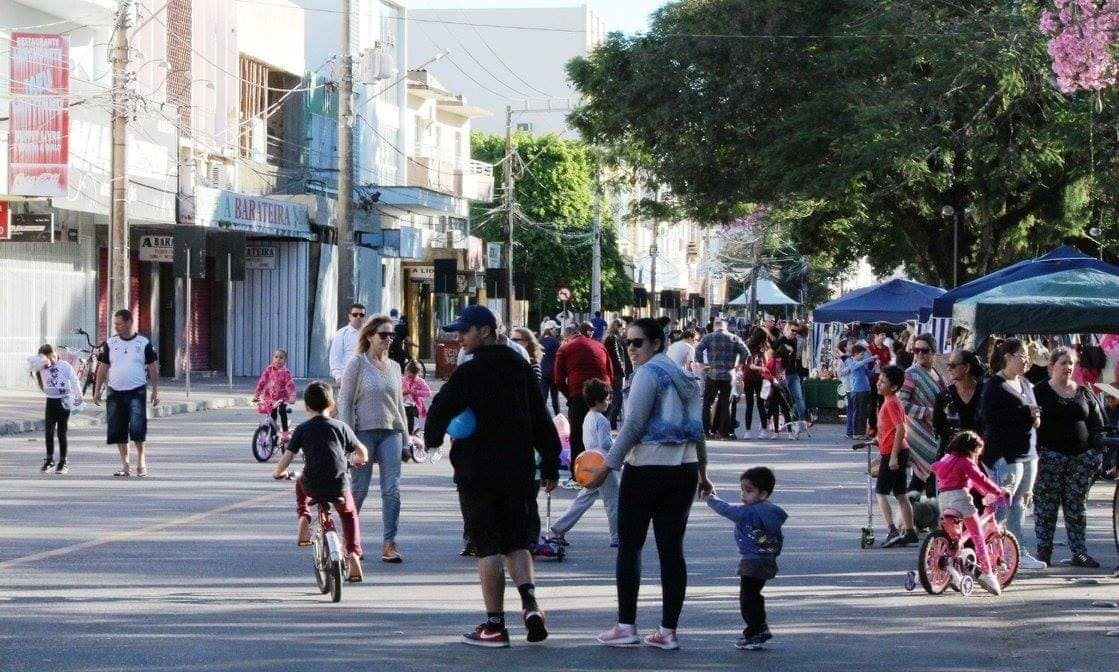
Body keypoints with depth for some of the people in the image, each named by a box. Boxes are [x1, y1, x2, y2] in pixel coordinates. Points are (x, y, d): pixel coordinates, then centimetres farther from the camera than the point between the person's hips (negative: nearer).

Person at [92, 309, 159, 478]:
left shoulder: (144, 343, 2)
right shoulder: (110, 344, 8)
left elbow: (152, 368, 5)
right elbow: (103, 367, 11)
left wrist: (155, 391, 2)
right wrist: (97, 390, 6)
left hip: (137, 392, -3)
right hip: (115, 393, 3)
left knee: (137, 426, -15)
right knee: (117, 431, 4)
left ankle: (141, 459, 2)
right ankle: (125, 464, 13)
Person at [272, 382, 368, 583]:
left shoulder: (302, 429, 2)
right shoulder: (341, 427, 5)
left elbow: (286, 458, -2)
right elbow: (362, 451, 12)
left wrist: (278, 473, 20)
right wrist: (360, 460, 36)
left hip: (312, 487, 0)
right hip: (339, 486, 0)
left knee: (300, 483, 37)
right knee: (349, 515, 27)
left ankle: (304, 521, 18)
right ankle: (354, 555, 11)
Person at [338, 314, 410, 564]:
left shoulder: (394, 367, 13)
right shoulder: (358, 364, -2)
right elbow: (345, 403, -4)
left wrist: (405, 438, 15)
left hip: (390, 432, 4)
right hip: (364, 431, -4)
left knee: (392, 489, -6)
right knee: (359, 489, 2)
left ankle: (389, 544, -4)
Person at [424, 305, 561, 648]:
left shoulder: (469, 373, -11)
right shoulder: (521, 368, 8)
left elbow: (440, 410, -13)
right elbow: (542, 419, 10)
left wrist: (432, 439, 9)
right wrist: (550, 465, 15)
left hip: (478, 473, -5)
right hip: (519, 471, 5)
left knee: (488, 546, 0)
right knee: (517, 541, 15)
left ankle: (495, 625, 1)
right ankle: (530, 602, -7)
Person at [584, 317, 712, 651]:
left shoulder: (649, 373, -9)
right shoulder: (685, 377, 15)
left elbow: (633, 425, -15)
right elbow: (698, 429, 20)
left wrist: (607, 467, -14)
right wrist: (702, 472, 28)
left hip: (646, 469, -7)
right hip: (684, 470, 7)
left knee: (629, 546, 1)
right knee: (672, 549, 5)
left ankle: (626, 626, -1)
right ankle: (668, 631, 4)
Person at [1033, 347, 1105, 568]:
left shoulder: (1084, 393, 13)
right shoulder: (1041, 392, 2)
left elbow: (1097, 424, 15)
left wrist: (1096, 454, 6)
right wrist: (1036, 454, -14)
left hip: (1081, 457, 4)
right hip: (1051, 456, -4)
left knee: (1076, 508, 5)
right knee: (1045, 507, -4)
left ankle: (1079, 553, 7)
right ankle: (1043, 552, 0)